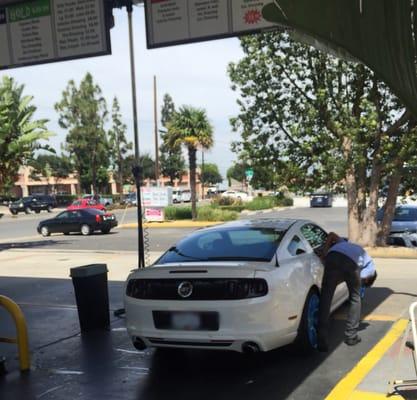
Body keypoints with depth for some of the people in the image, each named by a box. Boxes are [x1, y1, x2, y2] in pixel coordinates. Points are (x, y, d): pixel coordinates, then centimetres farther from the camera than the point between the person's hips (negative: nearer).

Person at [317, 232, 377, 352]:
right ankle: (351, 336, 27)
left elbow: (332, 234, 32)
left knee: (325, 299, 5)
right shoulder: (370, 265, 34)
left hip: (333, 256, 2)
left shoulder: (346, 244, 46)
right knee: (355, 298, 24)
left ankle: (322, 342, 1)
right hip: (352, 263, -2)